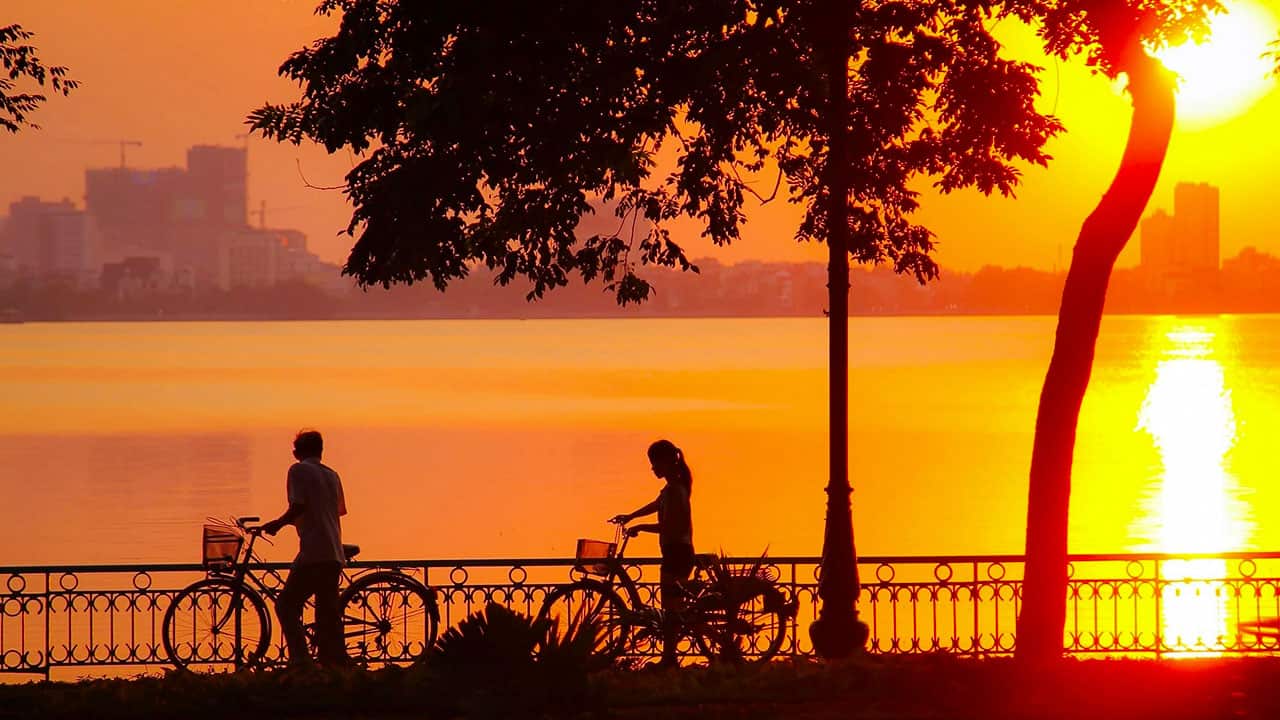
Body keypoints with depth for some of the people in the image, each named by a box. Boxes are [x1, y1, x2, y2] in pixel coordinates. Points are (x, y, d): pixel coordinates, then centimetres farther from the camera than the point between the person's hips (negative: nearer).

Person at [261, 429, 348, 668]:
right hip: (335, 555, 7)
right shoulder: (332, 475, 19)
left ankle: (300, 660, -15)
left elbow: (297, 507, -14)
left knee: (286, 605, -2)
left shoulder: (298, 470, -2)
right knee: (328, 613, 11)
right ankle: (336, 664, 7)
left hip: (313, 553, -7)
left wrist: (277, 524, 3)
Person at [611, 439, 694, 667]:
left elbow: (667, 526, -23)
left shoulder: (673, 489, -16)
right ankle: (669, 658, 15)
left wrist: (639, 527, -12)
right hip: (682, 551, 10)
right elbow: (656, 505, 33)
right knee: (673, 608, 12)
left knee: (670, 608, -8)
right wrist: (630, 516, 38)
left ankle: (668, 659, -8)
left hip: (676, 552, -10)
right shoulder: (677, 486, 15)